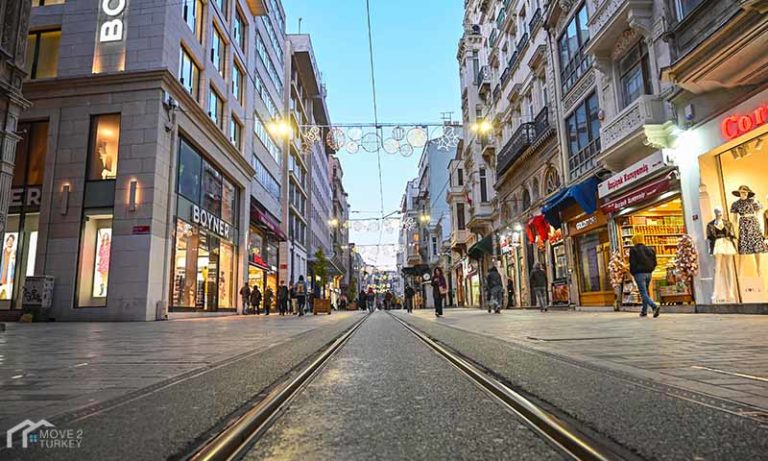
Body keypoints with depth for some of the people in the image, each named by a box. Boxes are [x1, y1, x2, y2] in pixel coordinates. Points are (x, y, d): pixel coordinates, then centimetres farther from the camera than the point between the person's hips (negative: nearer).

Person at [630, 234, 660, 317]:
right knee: (646, 292, 16)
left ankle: (655, 306, -27)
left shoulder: (633, 250, -7)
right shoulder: (648, 250, 9)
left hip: (639, 273, -6)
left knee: (643, 293, -7)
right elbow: (654, 262, 8)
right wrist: (650, 270, 17)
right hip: (648, 273, 6)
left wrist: (632, 273, 1)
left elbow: (632, 263, -11)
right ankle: (644, 311, 21)